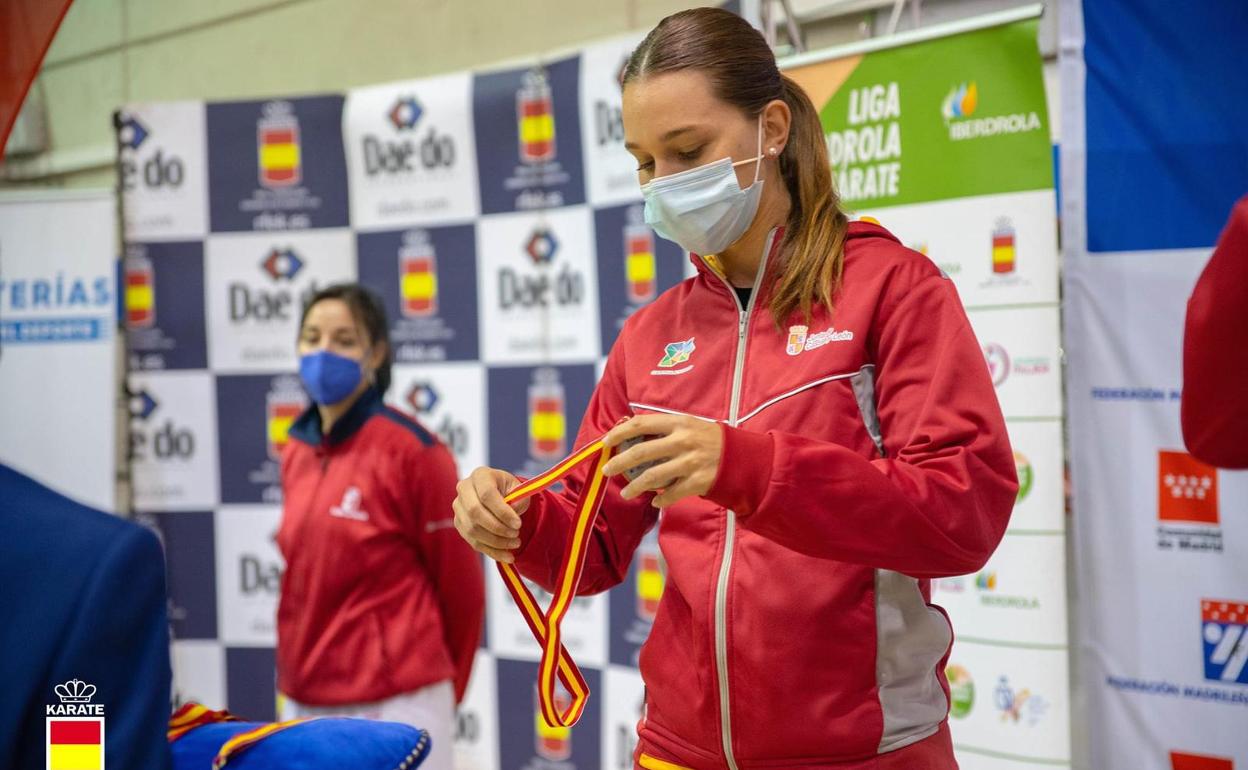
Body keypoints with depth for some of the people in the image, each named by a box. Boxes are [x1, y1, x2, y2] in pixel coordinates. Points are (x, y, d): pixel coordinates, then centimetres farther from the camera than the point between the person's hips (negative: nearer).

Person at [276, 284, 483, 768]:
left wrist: (439, 689, 7)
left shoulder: (411, 450, -10)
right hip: (304, 701, 6)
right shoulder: (296, 454, 8)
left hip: (393, 705, -6)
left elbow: (460, 584, -3)